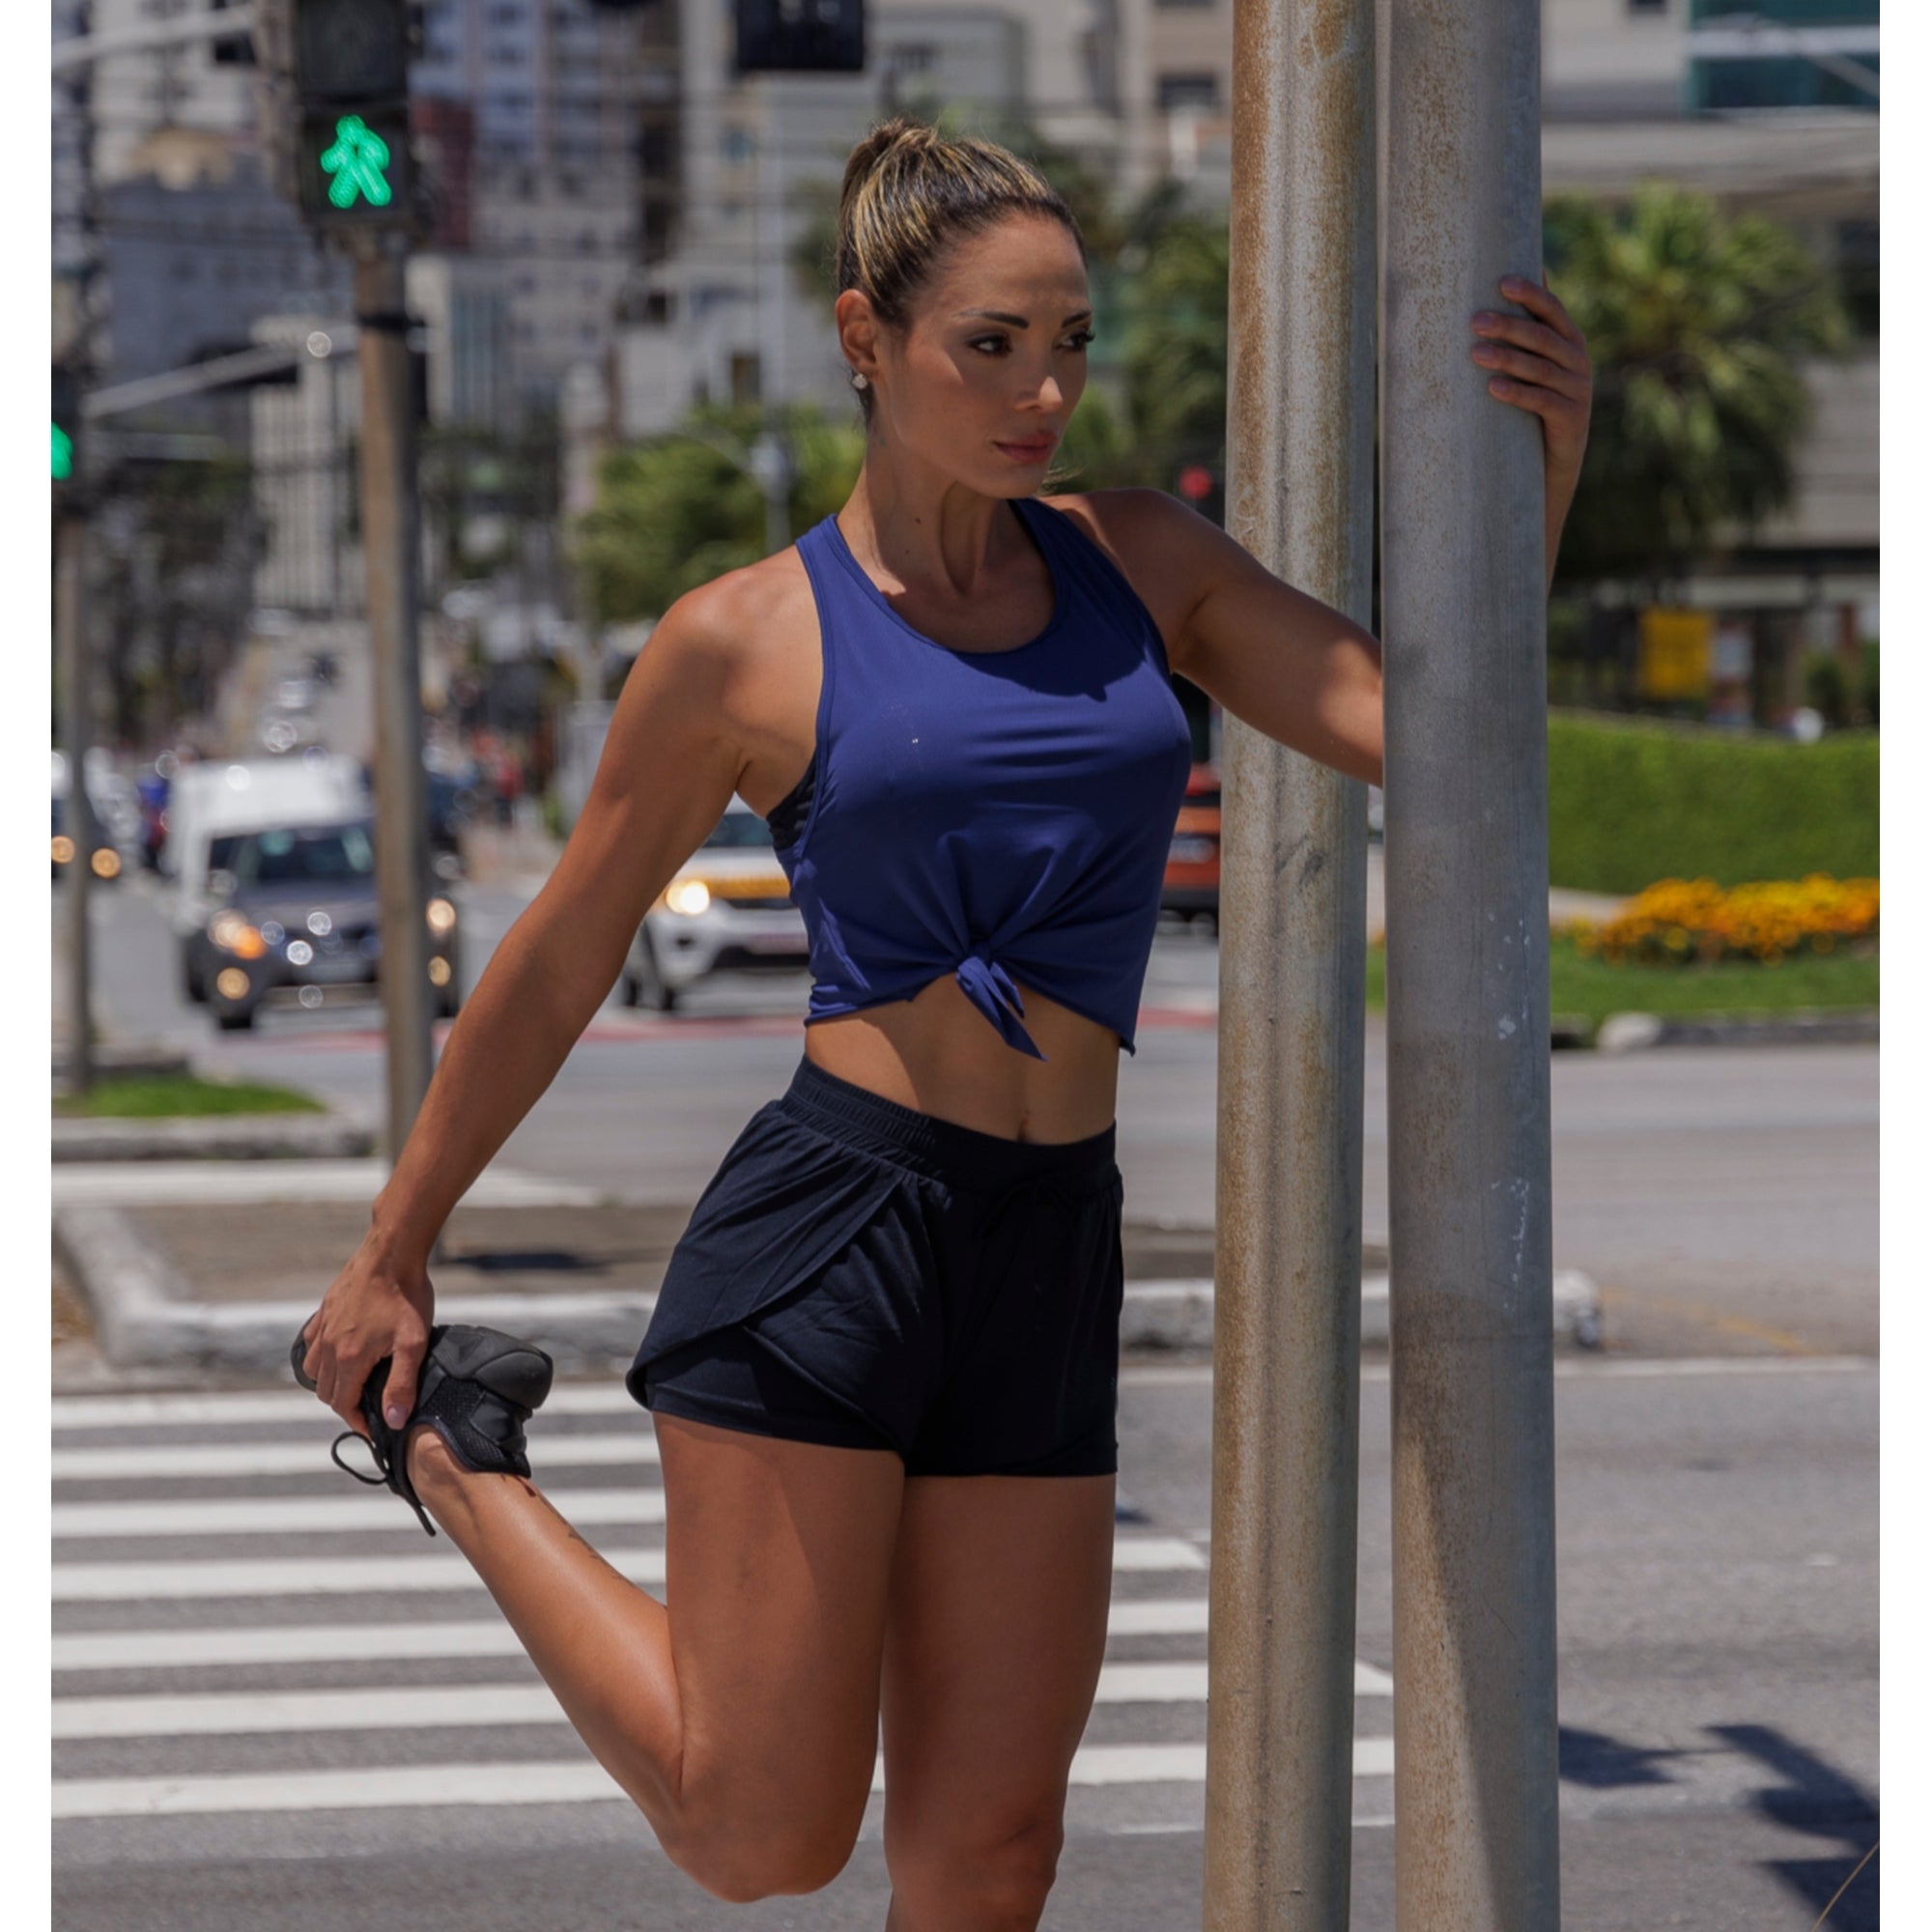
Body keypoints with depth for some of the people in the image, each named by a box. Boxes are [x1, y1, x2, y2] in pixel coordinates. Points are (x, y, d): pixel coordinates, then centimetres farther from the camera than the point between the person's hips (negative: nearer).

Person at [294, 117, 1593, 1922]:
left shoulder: (1143, 563, 11)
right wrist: (389, 1254, 15)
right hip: (828, 1227, -4)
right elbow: (557, 965, 8)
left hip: (1051, 1254, 4)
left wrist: (1540, 478, -9)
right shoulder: (745, 640, -1)